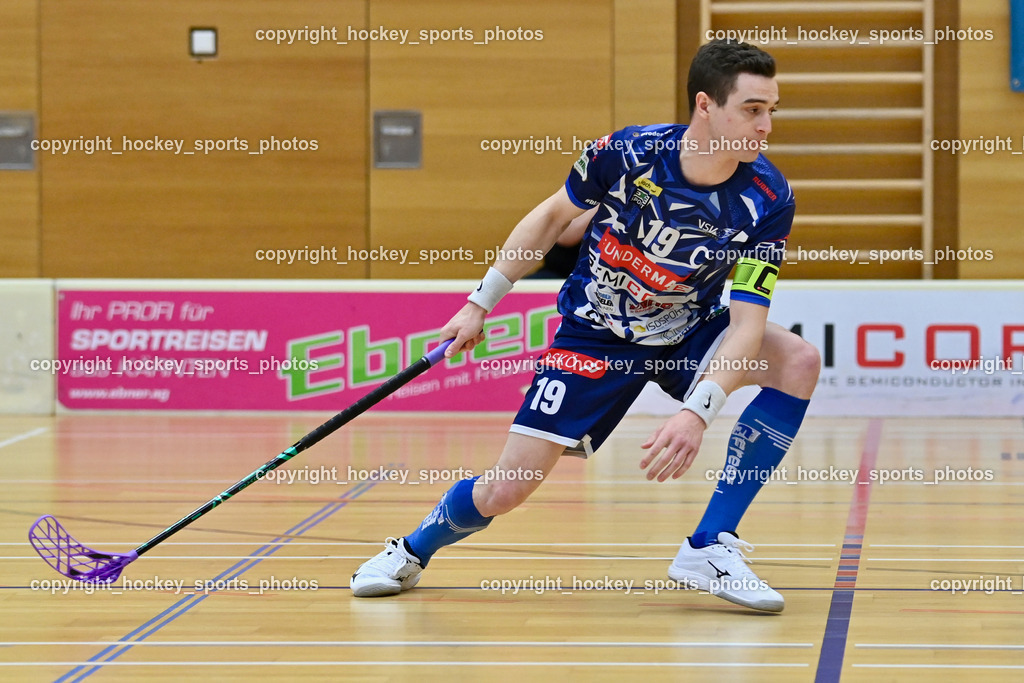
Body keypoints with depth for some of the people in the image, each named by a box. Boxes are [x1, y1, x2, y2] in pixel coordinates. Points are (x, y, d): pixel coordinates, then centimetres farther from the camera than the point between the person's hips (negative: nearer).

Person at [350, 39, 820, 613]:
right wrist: (481, 303, 4)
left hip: (690, 336, 2)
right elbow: (553, 216, -2)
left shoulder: (769, 199, -22)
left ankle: (710, 546, -18)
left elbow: (747, 322, -26)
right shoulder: (625, 154, -23)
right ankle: (412, 550, 26)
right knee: (506, 490, -8)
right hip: (595, 335, -1)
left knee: (799, 361, -25)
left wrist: (697, 414, -40)